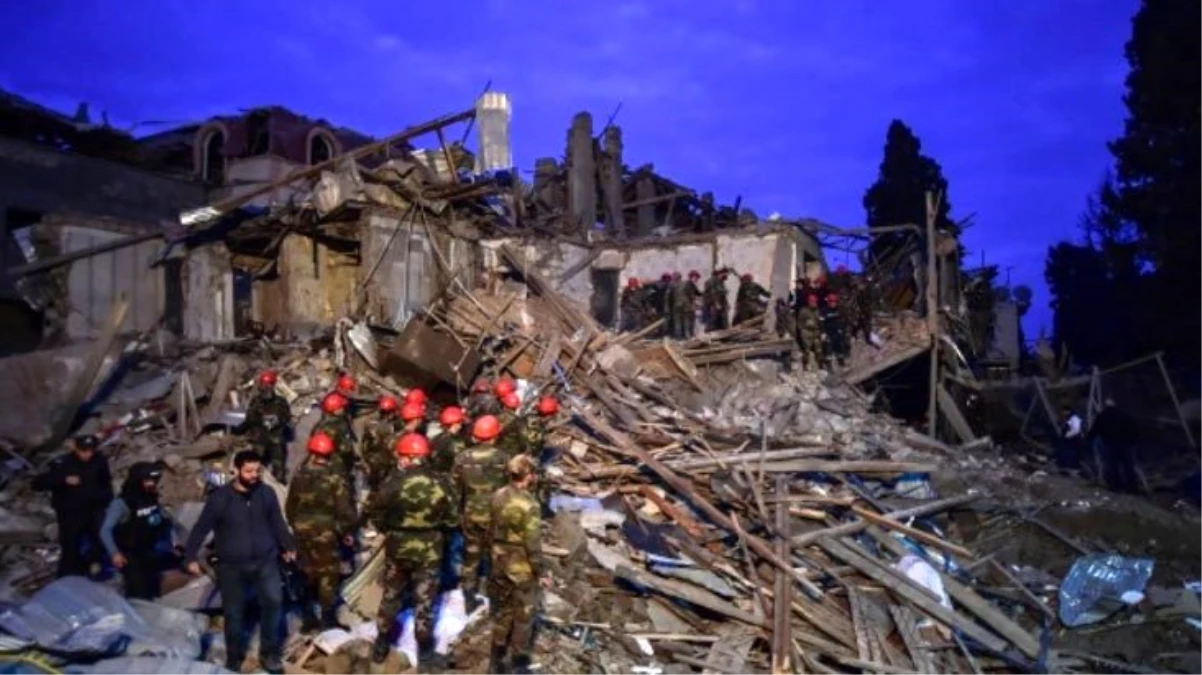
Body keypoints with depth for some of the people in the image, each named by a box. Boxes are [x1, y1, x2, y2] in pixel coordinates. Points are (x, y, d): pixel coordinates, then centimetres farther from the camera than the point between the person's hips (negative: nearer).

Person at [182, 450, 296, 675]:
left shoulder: (266, 493, -2)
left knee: (274, 600, -14)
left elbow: (277, 523, 11)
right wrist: (190, 557, -8)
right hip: (231, 565, -1)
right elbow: (201, 528, -5)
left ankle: (269, 653, 4)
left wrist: (288, 546, 14)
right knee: (233, 613, 7)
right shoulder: (220, 497, -10)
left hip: (265, 560, 1)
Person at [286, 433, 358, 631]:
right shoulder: (334, 477, -15)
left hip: (303, 532, 5)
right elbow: (345, 508, -15)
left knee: (307, 573, 16)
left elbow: (290, 506, 9)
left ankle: (308, 617, 23)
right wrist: (348, 530, -2)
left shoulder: (300, 476, 0)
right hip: (326, 532, -5)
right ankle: (328, 618, 9)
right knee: (328, 574, 5)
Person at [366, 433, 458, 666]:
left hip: (397, 546, 0)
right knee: (424, 600, 10)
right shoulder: (440, 483, -14)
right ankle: (425, 651, 18)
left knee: (391, 596, 18)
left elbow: (374, 511, -5)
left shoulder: (395, 485, -16)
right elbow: (452, 517, -6)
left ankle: (381, 646, 28)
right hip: (429, 549, 0)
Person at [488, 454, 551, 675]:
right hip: (523, 567, -6)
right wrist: (541, 572, -9)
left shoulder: (497, 497, -3)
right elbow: (532, 543, -20)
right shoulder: (529, 504, -24)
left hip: (500, 564, 6)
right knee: (523, 615, 11)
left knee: (502, 611, 20)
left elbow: (491, 530, 7)